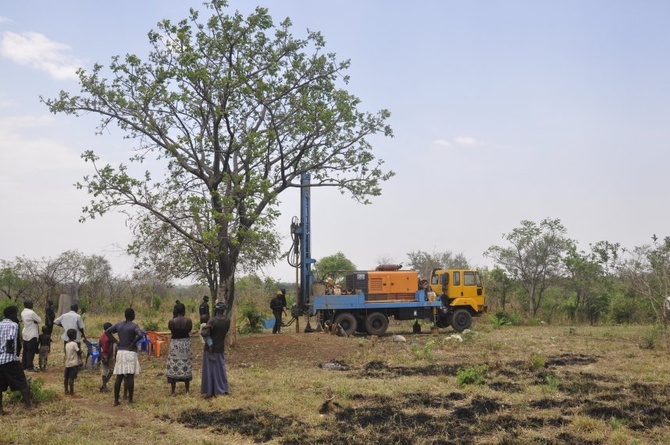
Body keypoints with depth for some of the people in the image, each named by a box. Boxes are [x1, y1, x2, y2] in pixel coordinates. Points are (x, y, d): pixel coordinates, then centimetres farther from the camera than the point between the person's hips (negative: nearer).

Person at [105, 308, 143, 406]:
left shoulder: (119, 324, 7)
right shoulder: (134, 326, -9)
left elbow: (107, 331, 10)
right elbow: (140, 335, -26)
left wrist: (116, 341, 8)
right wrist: (133, 343, -12)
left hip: (120, 352, 5)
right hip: (130, 353, -5)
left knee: (119, 377, 7)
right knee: (130, 376, -1)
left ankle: (116, 400, 7)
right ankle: (130, 399, 1)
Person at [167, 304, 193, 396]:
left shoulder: (171, 321, -12)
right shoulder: (188, 321, -9)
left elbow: (171, 330, 1)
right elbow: (189, 330, 3)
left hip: (175, 344, -1)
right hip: (186, 344, 1)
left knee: (174, 367, 5)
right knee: (186, 367, 10)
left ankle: (173, 391, 8)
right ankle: (187, 390, 16)